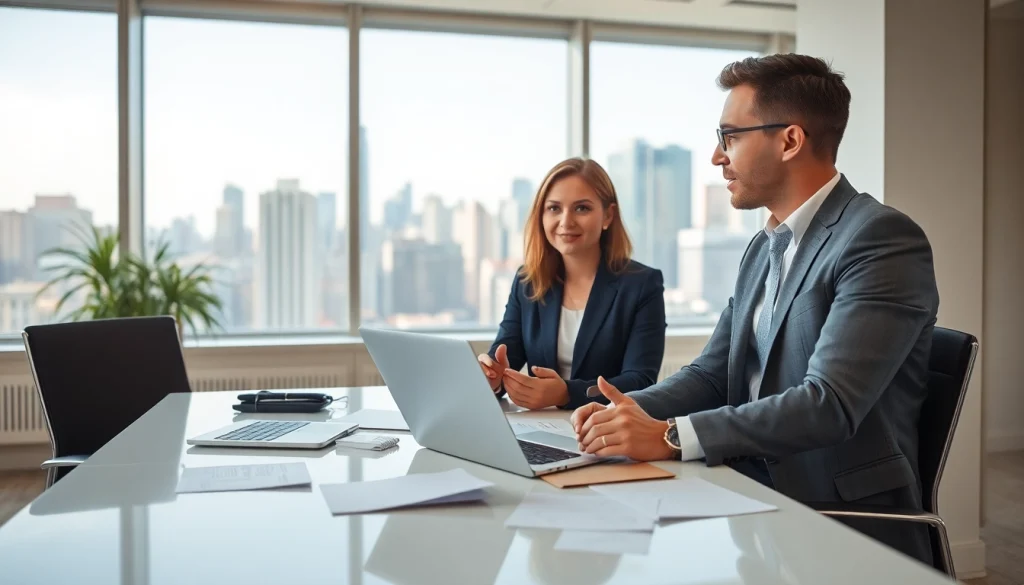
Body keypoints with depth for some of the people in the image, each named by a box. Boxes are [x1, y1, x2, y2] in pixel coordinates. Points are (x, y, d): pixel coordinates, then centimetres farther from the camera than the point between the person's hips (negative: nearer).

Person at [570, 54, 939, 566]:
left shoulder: (883, 238, -14)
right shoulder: (763, 248, 13)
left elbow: (831, 404, -23)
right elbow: (712, 373, 11)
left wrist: (670, 436, -26)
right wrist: (632, 410, -8)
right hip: (756, 501, 7)